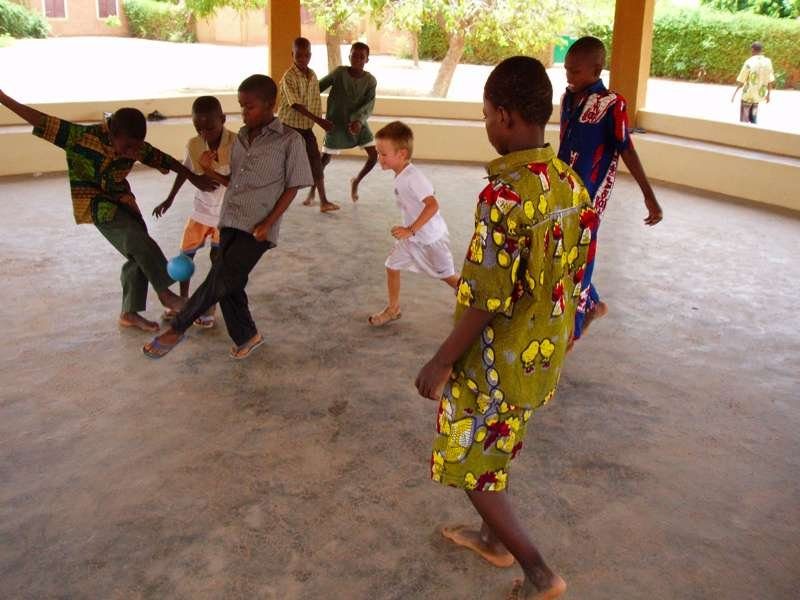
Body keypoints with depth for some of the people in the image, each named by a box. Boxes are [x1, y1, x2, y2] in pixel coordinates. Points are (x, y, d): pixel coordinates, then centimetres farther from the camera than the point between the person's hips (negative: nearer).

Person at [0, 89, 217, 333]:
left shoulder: (136, 146, -9)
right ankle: (165, 293, -9)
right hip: (91, 201, -6)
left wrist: (194, 178, 7)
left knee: (140, 255, 2)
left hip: (119, 199, 6)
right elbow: (42, 121, -19)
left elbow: (163, 159, 2)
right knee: (140, 242, -24)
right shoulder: (83, 137, -22)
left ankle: (129, 314, 15)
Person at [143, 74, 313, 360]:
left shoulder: (290, 140, -5)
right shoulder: (240, 137, 13)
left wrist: (268, 223, -11)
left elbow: (292, 187, -5)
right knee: (229, 283, 5)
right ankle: (246, 336, 24)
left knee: (221, 279, -11)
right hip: (230, 221, 6)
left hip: (257, 227, -6)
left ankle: (177, 329, 1)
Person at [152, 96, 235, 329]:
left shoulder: (236, 144, -23)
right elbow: (185, 171, 8)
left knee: (217, 257, -3)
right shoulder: (193, 145, -11)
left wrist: (210, 170, -35)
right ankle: (183, 300, 27)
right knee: (185, 253, 8)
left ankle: (211, 307, 13)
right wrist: (169, 199, 14)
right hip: (202, 207, 4)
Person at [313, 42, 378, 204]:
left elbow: (369, 104, -17)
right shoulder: (339, 72, -12)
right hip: (336, 122, -2)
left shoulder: (370, 81, -8)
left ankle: (356, 181, 21)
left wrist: (359, 120, -34)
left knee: (374, 155, -5)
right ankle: (313, 187, 24)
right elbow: (320, 87, -2)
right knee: (325, 158, 0)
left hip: (357, 122, 2)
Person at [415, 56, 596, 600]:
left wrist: (440, 363, -14)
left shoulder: (505, 193, -27)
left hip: (499, 361, -8)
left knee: (469, 465, 11)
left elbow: (487, 301, -25)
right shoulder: (572, 183, -1)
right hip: (544, 354, 8)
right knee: (495, 449, 27)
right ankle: (494, 538, 46)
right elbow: (573, 277, 7)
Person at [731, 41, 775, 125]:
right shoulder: (768, 62, -3)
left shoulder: (749, 63, -15)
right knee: (753, 117, 20)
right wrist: (768, 94, 12)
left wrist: (734, 93, -1)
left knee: (744, 119, 7)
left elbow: (740, 81, -13)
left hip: (748, 95, -4)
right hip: (760, 94, 5)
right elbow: (770, 81, 0)